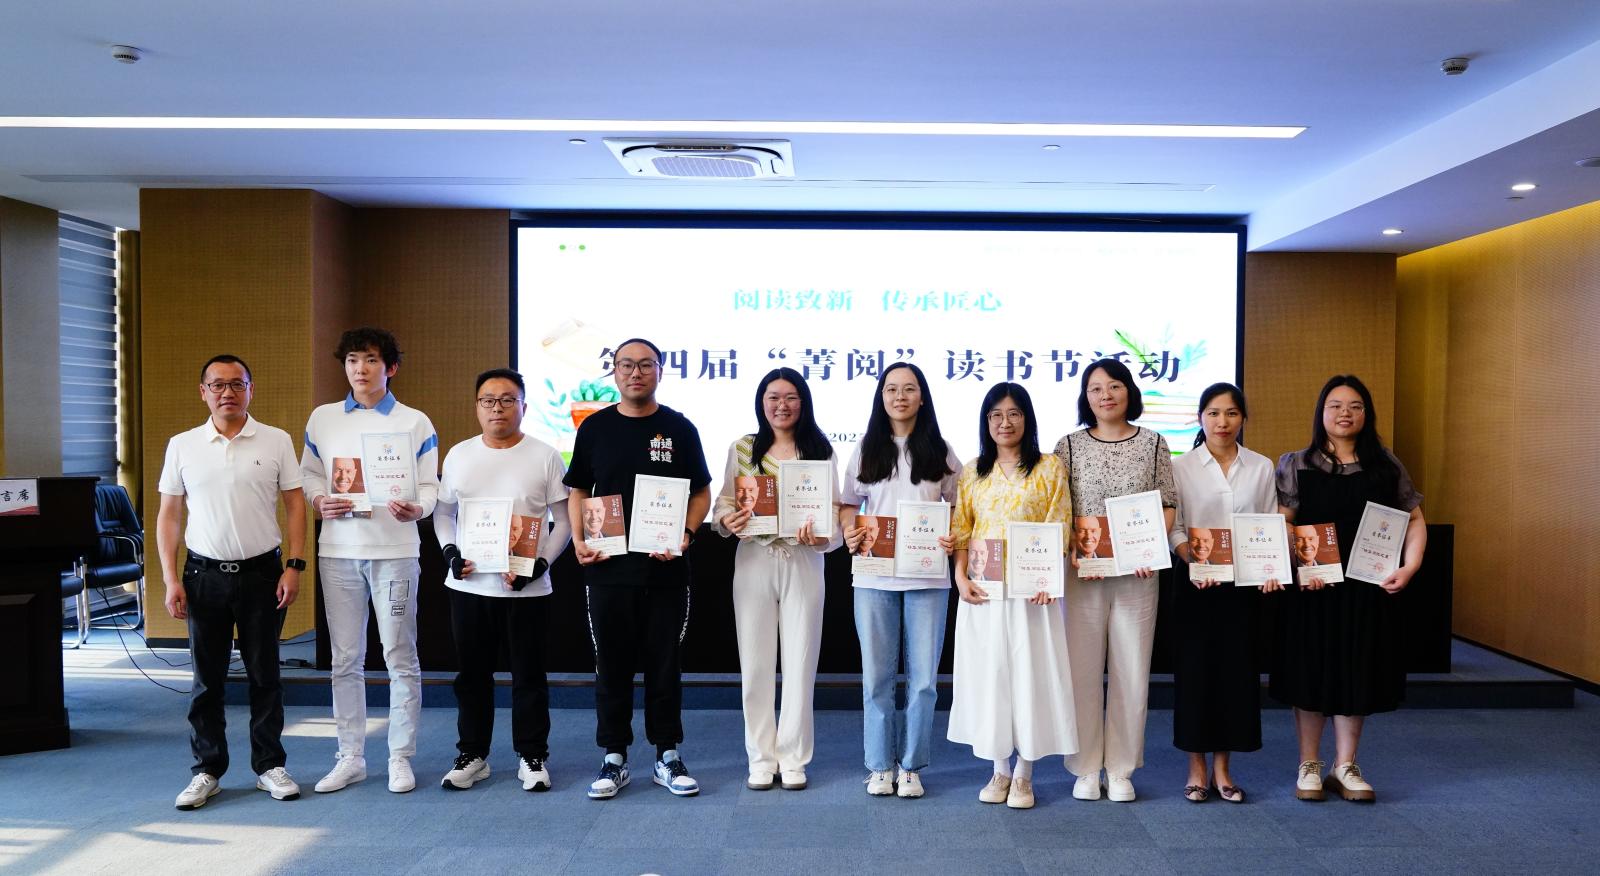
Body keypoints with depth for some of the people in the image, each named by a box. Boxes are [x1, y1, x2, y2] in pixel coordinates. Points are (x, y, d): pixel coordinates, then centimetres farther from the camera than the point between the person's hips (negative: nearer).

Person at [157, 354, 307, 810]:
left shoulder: (277, 442, 0)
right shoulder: (182, 445, 4)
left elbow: (295, 505, 1)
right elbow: (168, 515, 6)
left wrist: (294, 566, -7)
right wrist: (170, 580, -1)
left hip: (261, 572, -1)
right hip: (204, 575, 1)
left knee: (265, 675, 7)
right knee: (206, 679, 8)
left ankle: (270, 766, 18)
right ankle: (206, 772, 19)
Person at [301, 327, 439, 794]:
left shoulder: (415, 422, 2)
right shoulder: (322, 418, 10)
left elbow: (429, 486, 0)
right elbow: (308, 472, 15)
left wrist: (415, 508, -21)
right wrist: (319, 501, -6)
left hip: (394, 548, -3)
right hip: (338, 549, 3)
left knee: (401, 657, 1)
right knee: (345, 659, 9)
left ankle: (401, 758, 12)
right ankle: (350, 757, 21)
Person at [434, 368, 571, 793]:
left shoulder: (545, 456, -3)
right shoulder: (459, 455, 7)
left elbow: (564, 519, -1)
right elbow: (443, 511, 14)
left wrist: (541, 563, -13)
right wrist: (450, 552, -3)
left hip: (526, 589, -3)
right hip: (468, 585, 3)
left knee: (529, 676, 6)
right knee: (472, 674, 12)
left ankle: (533, 757, 20)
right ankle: (472, 755, 27)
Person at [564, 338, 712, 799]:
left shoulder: (679, 428, 3)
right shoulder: (594, 428, 7)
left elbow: (701, 492, 5)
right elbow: (578, 492, 11)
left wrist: (685, 535, -12)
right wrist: (579, 540, -4)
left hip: (666, 567, -1)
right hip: (608, 567, 1)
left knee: (665, 663, 7)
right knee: (612, 664, 8)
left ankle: (668, 757, 19)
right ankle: (614, 759, 19)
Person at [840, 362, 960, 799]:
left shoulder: (940, 451, 6)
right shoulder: (866, 449, 8)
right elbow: (849, 504, 10)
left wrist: (955, 538, -11)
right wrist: (850, 531, -10)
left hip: (928, 577, 0)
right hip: (874, 576, 1)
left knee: (922, 677, 3)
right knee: (877, 675, 6)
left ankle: (910, 766, 17)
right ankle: (880, 765, 19)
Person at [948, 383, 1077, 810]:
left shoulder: (1049, 468, 2)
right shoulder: (972, 472, 10)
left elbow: (1060, 531, -4)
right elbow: (960, 530, 8)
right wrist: (960, 577, -6)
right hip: (983, 590, 3)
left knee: (1030, 673, 0)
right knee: (987, 673, 6)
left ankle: (1024, 774, 13)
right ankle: (999, 769, 20)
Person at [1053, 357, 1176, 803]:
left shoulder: (1153, 444, 6)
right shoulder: (1070, 445, 4)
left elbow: (1167, 506, 6)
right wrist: (1074, 556, -12)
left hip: (1137, 574, 1)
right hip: (1083, 573, 0)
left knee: (1131, 671, 5)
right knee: (1083, 669, 3)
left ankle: (1120, 769, 19)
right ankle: (1086, 769, 17)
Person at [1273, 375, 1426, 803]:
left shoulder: (1387, 466, 7)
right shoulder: (1295, 465, 0)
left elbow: (1414, 519, 9)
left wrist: (1410, 565, -6)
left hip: (1368, 589, 2)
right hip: (1311, 587, -2)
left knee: (1358, 673, 8)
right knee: (1311, 671, 5)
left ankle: (1345, 767, 21)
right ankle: (1309, 766, 18)